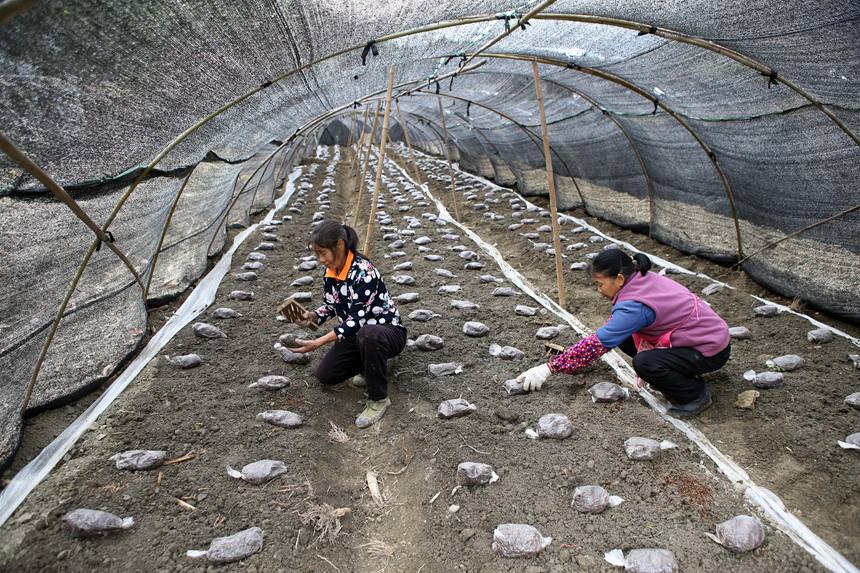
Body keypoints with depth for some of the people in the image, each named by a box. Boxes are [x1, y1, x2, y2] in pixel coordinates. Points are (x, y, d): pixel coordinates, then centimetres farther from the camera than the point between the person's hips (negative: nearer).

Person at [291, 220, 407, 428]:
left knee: (367, 335, -42)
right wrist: (313, 316, -12)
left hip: (388, 331, -8)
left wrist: (318, 343, -33)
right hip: (356, 334, 8)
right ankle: (371, 362, 19)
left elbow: (357, 319, -29)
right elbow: (331, 306, 10)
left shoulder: (364, 271, -27)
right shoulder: (330, 271, -3)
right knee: (324, 375, -4)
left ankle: (379, 399, -20)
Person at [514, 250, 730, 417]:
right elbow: (613, 328, 7)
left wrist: (548, 368, -25)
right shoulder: (642, 279, -3)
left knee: (644, 364, -28)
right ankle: (678, 374, 13)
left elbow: (597, 343, -28)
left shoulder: (634, 305, -29)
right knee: (624, 337, 1)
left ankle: (697, 394, -3)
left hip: (711, 350, -9)